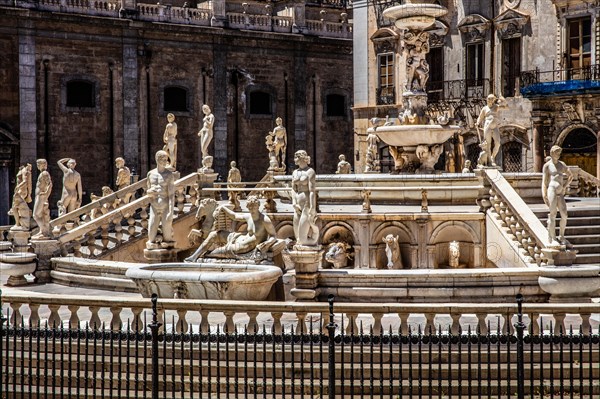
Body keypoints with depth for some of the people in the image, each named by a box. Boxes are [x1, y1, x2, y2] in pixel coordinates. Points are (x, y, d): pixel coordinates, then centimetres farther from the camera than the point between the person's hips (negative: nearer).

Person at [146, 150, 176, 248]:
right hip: (154, 207, 3)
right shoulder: (151, 174, 7)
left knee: (167, 231, -4)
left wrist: (171, 212, -17)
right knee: (151, 233, 0)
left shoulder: (169, 174, -4)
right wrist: (149, 192, -9)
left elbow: (171, 194, -9)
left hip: (166, 207, -3)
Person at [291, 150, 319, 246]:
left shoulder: (310, 172, -9)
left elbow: (312, 191, -16)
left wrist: (312, 208, -22)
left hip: (307, 203, -7)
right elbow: (293, 189, 8)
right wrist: (294, 204, -7)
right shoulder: (295, 172, 13)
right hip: (298, 205, 7)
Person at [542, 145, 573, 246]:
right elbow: (544, 181, -3)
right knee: (552, 215, -4)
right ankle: (553, 238, 3)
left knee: (564, 215, 0)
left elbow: (570, 176, 26)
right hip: (551, 191, -5)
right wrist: (544, 195, -12)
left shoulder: (562, 164, 16)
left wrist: (565, 186, 11)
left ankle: (561, 237, 15)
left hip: (560, 193, 5)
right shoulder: (547, 165, 1)